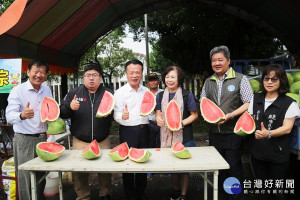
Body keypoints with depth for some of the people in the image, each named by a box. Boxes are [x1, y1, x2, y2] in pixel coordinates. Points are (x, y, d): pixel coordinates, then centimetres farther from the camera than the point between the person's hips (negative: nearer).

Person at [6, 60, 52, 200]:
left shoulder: (47, 90, 9)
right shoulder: (18, 91, -8)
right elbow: (9, 116, -19)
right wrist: (22, 115, -40)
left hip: (42, 138, 5)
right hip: (24, 141, -5)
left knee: (41, 177, 14)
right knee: (25, 178, 1)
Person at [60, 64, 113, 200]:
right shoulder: (74, 93, 4)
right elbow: (62, 113, 2)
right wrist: (69, 107, -18)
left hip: (103, 142, 0)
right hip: (80, 143, 0)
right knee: (79, 172, 9)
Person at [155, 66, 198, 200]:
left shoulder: (187, 95, -5)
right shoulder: (160, 96, 6)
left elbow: (194, 115, -3)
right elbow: (158, 113, 10)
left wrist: (182, 123, -20)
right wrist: (158, 119, -14)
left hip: (184, 137, -3)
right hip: (166, 136, 4)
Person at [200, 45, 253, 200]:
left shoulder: (240, 79, -4)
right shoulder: (208, 82, 11)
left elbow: (249, 103, -8)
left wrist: (231, 115, -20)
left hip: (233, 132, -5)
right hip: (214, 132, 5)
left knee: (234, 167, 2)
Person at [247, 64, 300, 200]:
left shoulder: (289, 103, -7)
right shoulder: (255, 99, 6)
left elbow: (287, 128, -13)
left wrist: (269, 134, -29)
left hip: (278, 154, -3)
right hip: (257, 151, 4)